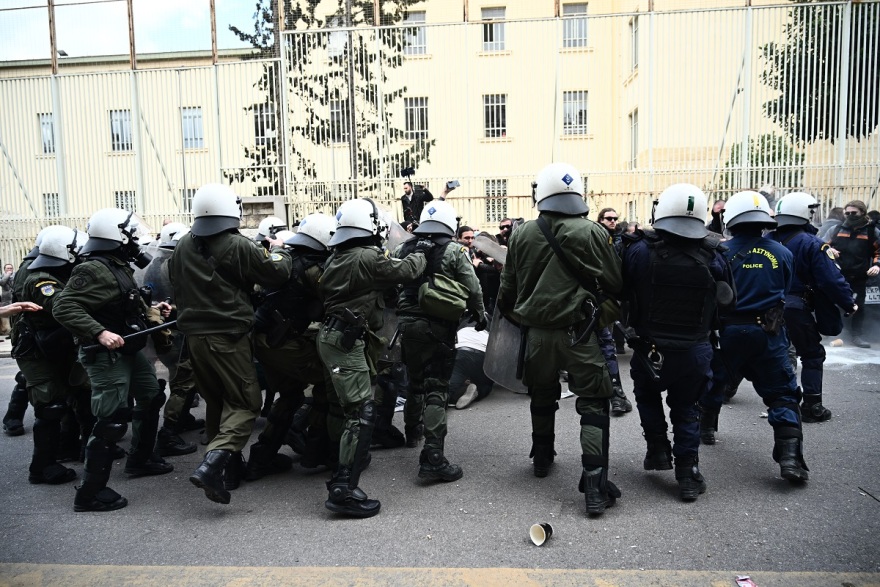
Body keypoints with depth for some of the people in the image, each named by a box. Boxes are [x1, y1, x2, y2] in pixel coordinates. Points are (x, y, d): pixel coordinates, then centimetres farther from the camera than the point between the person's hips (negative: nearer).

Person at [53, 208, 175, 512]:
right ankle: (90, 493, 0)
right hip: (106, 355, -11)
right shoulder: (93, 270, -19)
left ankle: (140, 459, 39)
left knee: (151, 398, 23)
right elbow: (64, 308, -26)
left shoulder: (121, 267, 12)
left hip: (129, 349, 11)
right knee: (112, 421, -10)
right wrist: (100, 333, -34)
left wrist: (151, 310, 10)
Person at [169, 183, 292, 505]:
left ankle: (230, 466, 30)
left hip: (194, 335, 7)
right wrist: (278, 250, 10)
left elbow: (176, 286, 20)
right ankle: (212, 464, -18)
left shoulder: (182, 247, 8)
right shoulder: (238, 246, -13)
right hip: (228, 336, -7)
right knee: (245, 404, 0)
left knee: (216, 402, 19)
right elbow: (278, 272, -9)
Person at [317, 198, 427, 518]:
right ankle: (343, 489, -11)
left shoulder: (337, 258, 11)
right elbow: (405, 270, -8)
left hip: (332, 335, 10)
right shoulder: (368, 258, -15)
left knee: (351, 405, 21)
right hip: (346, 341, -10)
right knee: (362, 412, -10)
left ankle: (344, 471, 36)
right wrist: (421, 254, 15)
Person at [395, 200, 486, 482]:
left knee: (415, 381, 24)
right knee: (436, 390, -4)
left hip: (406, 323, 5)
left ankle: (412, 431, 45)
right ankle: (433, 458, -9)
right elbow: (473, 289, -5)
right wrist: (481, 315, 13)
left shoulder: (403, 249, 8)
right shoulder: (454, 251, -6)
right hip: (437, 326, -5)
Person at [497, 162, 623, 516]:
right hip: (578, 333, -3)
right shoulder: (591, 232, -11)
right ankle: (595, 487, -1)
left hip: (536, 333, 4)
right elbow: (615, 283, -3)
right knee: (593, 405, 3)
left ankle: (542, 459, 41)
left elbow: (508, 288, 6)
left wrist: (517, 317, 24)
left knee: (542, 397, 23)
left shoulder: (521, 235, -2)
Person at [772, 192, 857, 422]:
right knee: (813, 355, 8)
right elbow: (832, 280, -15)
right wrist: (849, 304, -4)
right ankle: (812, 406, 7)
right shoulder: (812, 244, -13)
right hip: (796, 307, -5)